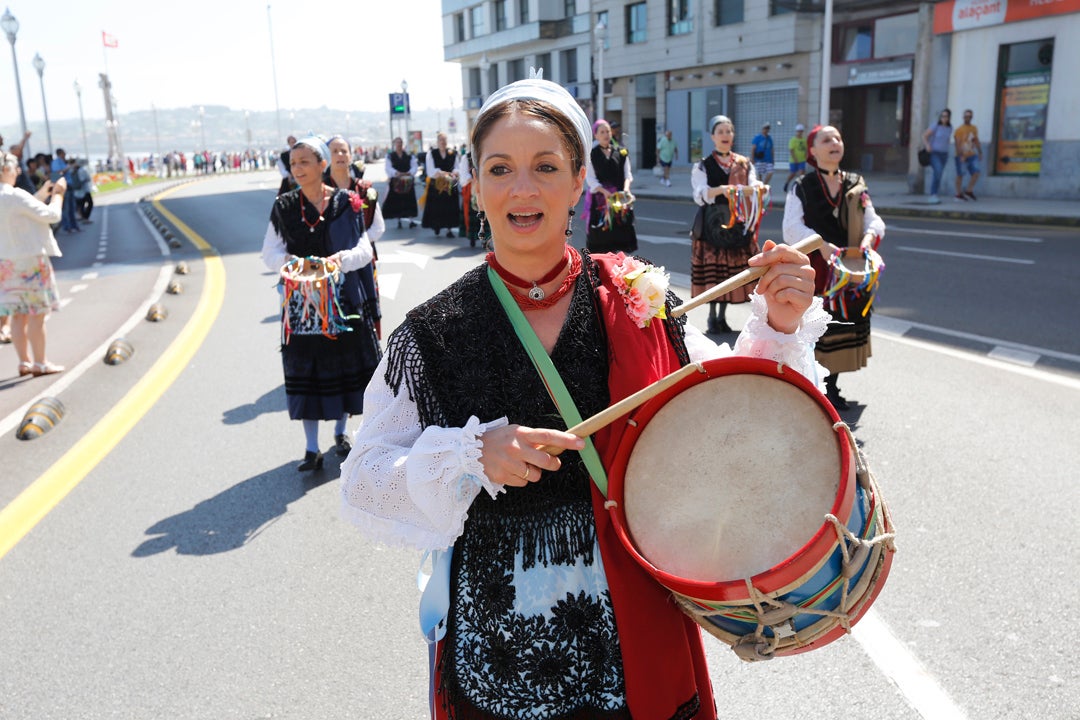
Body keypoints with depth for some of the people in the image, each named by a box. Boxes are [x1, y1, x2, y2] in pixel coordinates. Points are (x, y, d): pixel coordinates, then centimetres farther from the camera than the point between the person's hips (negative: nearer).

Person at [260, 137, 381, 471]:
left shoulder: (345, 201, -2)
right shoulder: (284, 206, 3)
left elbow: (364, 249, -4)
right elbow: (270, 252, 3)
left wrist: (342, 258, -24)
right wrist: (289, 260, -18)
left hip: (343, 296, 0)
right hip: (301, 299, 1)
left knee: (345, 364, 9)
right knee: (305, 368, 2)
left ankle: (341, 431, 31)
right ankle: (312, 448, 10)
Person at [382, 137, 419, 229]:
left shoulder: (409, 155, 7)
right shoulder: (390, 156, 2)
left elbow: (414, 166, 0)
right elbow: (388, 168, -8)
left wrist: (409, 173, -21)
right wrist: (396, 173, -26)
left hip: (408, 181, 1)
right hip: (395, 181, -1)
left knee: (409, 200, -2)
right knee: (396, 201, 0)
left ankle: (411, 220, 0)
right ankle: (398, 221, 10)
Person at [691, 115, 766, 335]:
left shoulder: (744, 164, 10)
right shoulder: (703, 165, 1)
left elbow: (753, 189, -1)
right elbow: (700, 195, -13)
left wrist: (755, 189, -25)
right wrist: (720, 190, -31)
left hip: (738, 224, 3)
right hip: (712, 223, -3)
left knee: (731, 269, 5)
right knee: (712, 268, -3)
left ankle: (722, 316, 15)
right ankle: (712, 317, 7)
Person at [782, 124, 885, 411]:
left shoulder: (856, 185, 10)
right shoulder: (802, 187, -3)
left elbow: (872, 218, 8)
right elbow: (792, 228, -11)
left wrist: (869, 236, -15)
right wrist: (821, 244, -24)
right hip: (814, 269, -4)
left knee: (845, 327, 10)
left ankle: (831, 385, 24)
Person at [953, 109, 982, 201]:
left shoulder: (974, 129, 11)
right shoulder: (959, 130, -8)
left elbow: (976, 141, 18)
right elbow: (957, 144, -15)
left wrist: (980, 153, 14)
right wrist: (961, 155, -22)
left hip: (972, 155, 5)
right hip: (962, 156, -5)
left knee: (976, 172, -7)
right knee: (960, 175, 2)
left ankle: (969, 191, 4)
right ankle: (959, 194, 11)